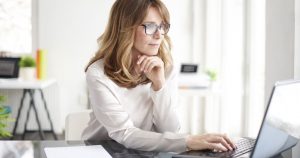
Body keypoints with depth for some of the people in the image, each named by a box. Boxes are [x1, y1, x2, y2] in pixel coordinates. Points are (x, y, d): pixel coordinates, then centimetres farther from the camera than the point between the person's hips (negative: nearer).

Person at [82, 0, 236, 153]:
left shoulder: (166, 68, -3)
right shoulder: (99, 74, -17)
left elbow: (169, 131, -7)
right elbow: (125, 136, -22)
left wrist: (159, 84, -21)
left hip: (145, 152, 4)